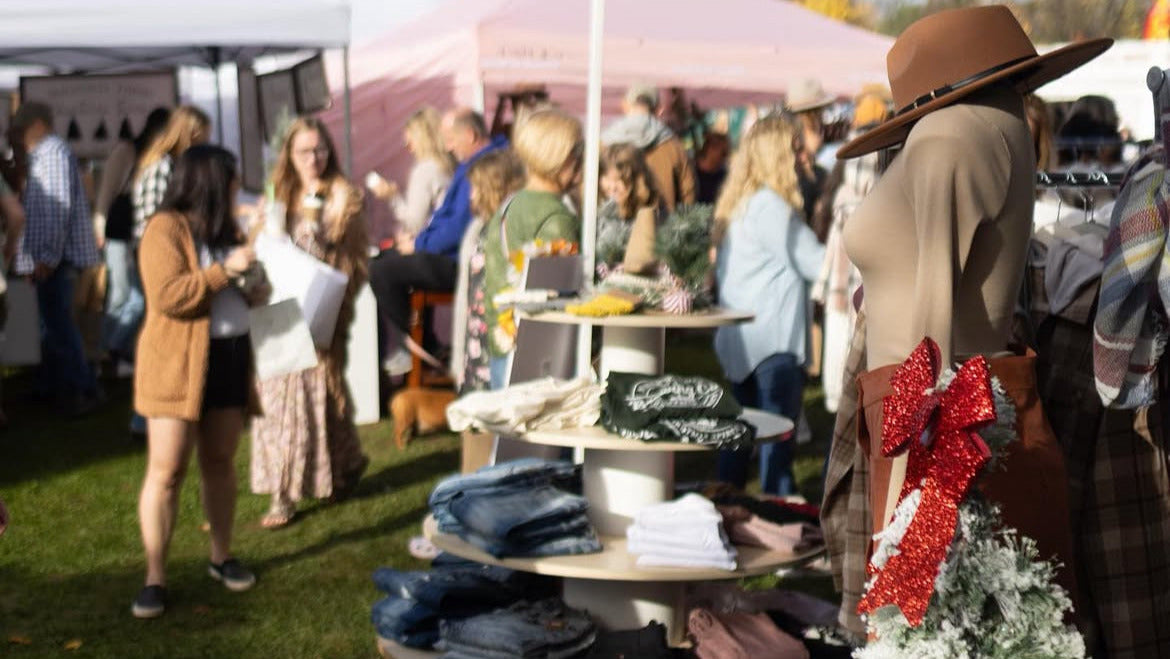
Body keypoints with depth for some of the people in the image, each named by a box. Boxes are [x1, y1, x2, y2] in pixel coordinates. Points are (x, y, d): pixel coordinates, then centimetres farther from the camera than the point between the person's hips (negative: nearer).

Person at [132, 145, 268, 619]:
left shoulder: (225, 227, 15)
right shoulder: (165, 228, -11)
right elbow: (167, 296, -22)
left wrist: (255, 289, 5)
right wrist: (225, 270, -21)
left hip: (230, 356, 7)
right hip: (177, 364, -7)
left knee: (220, 461, 13)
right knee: (166, 471, -5)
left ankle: (222, 557, 26)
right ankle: (154, 577, 0)